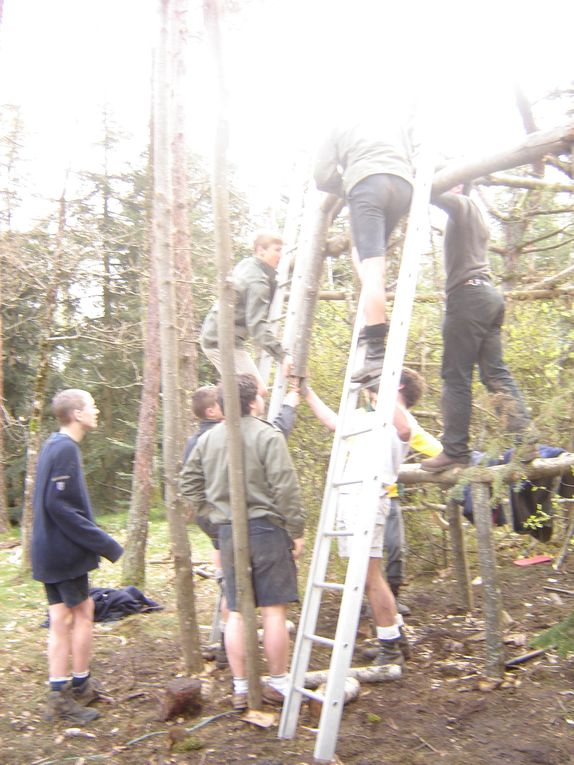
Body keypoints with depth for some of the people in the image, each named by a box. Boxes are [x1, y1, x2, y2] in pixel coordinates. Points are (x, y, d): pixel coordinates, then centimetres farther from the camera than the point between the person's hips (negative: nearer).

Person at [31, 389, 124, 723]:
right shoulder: (66, 449, -18)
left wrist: (98, 540, 19)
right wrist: (106, 544, -18)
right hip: (65, 550, -9)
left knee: (61, 619, 12)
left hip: (49, 552, 9)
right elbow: (60, 505, -23)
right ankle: (80, 686, 16)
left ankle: (60, 695, 20)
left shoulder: (54, 446, 12)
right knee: (83, 613, 4)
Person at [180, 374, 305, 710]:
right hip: (266, 529, -5)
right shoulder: (268, 435, -11)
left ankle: (241, 689, 17)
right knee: (274, 609, 4)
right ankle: (279, 684, 13)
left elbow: (189, 482, 12)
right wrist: (297, 531, -6)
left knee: (237, 612, 10)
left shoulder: (209, 438, 7)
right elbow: (286, 489, -14)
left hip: (227, 532, 6)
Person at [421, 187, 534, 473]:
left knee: (456, 376, -9)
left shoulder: (462, 204, 3)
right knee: (496, 372, 3)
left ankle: (455, 450, -9)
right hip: (490, 294, 9)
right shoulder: (475, 214, 31)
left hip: (468, 294, -9)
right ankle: (525, 438, -6)